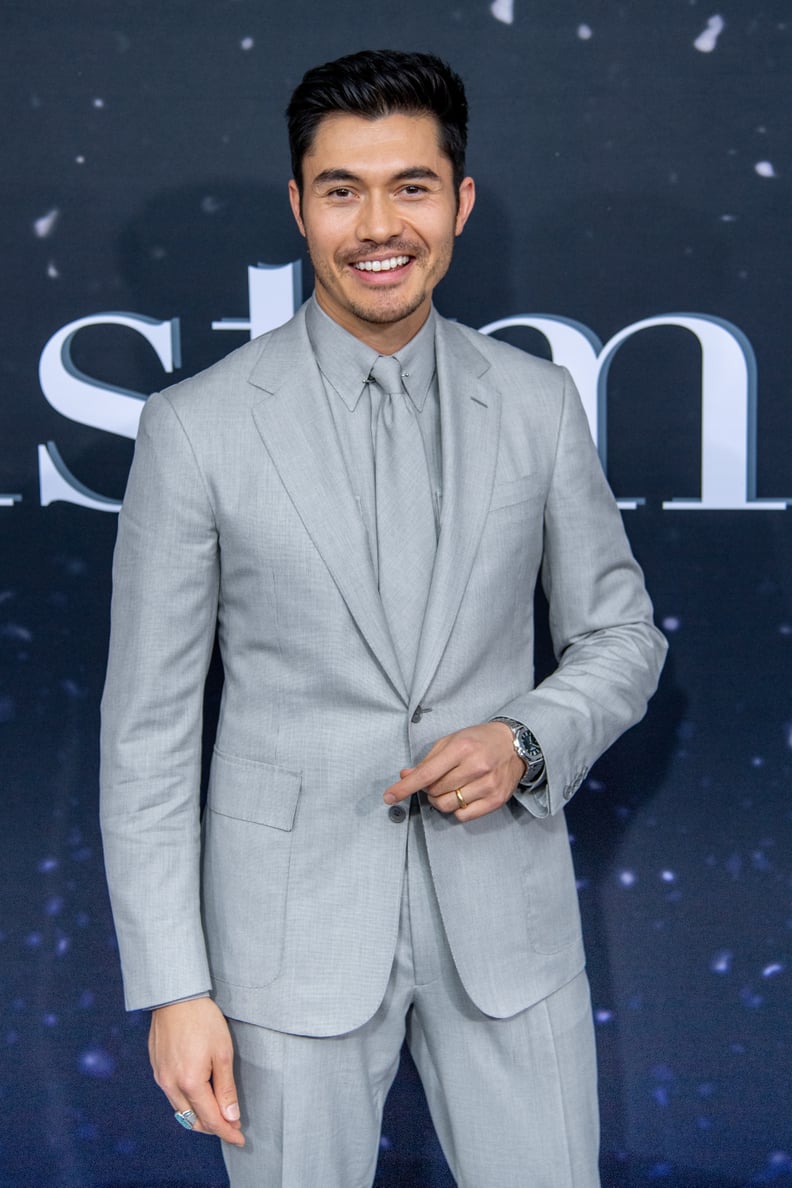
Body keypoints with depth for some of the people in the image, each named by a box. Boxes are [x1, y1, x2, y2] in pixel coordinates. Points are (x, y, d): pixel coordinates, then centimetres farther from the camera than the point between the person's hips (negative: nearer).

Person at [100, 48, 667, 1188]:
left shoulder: (537, 402, 1)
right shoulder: (197, 426, -6)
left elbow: (622, 634, 10)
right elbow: (147, 722, -4)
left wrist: (528, 744, -11)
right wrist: (173, 987, -6)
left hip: (505, 910, 2)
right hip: (292, 920, -2)